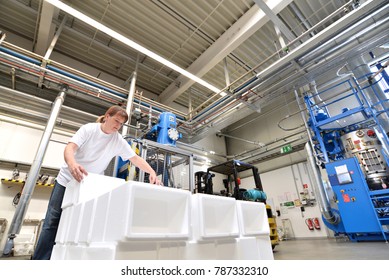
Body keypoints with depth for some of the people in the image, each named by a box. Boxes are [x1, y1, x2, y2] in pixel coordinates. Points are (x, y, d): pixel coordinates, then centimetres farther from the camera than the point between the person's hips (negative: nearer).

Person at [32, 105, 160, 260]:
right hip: (67, 180, -1)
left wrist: (152, 172, -27)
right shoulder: (89, 129, -12)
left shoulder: (119, 141, -7)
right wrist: (72, 163, -47)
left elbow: (136, 158, -11)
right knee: (52, 222, 2)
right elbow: (70, 147, -23)